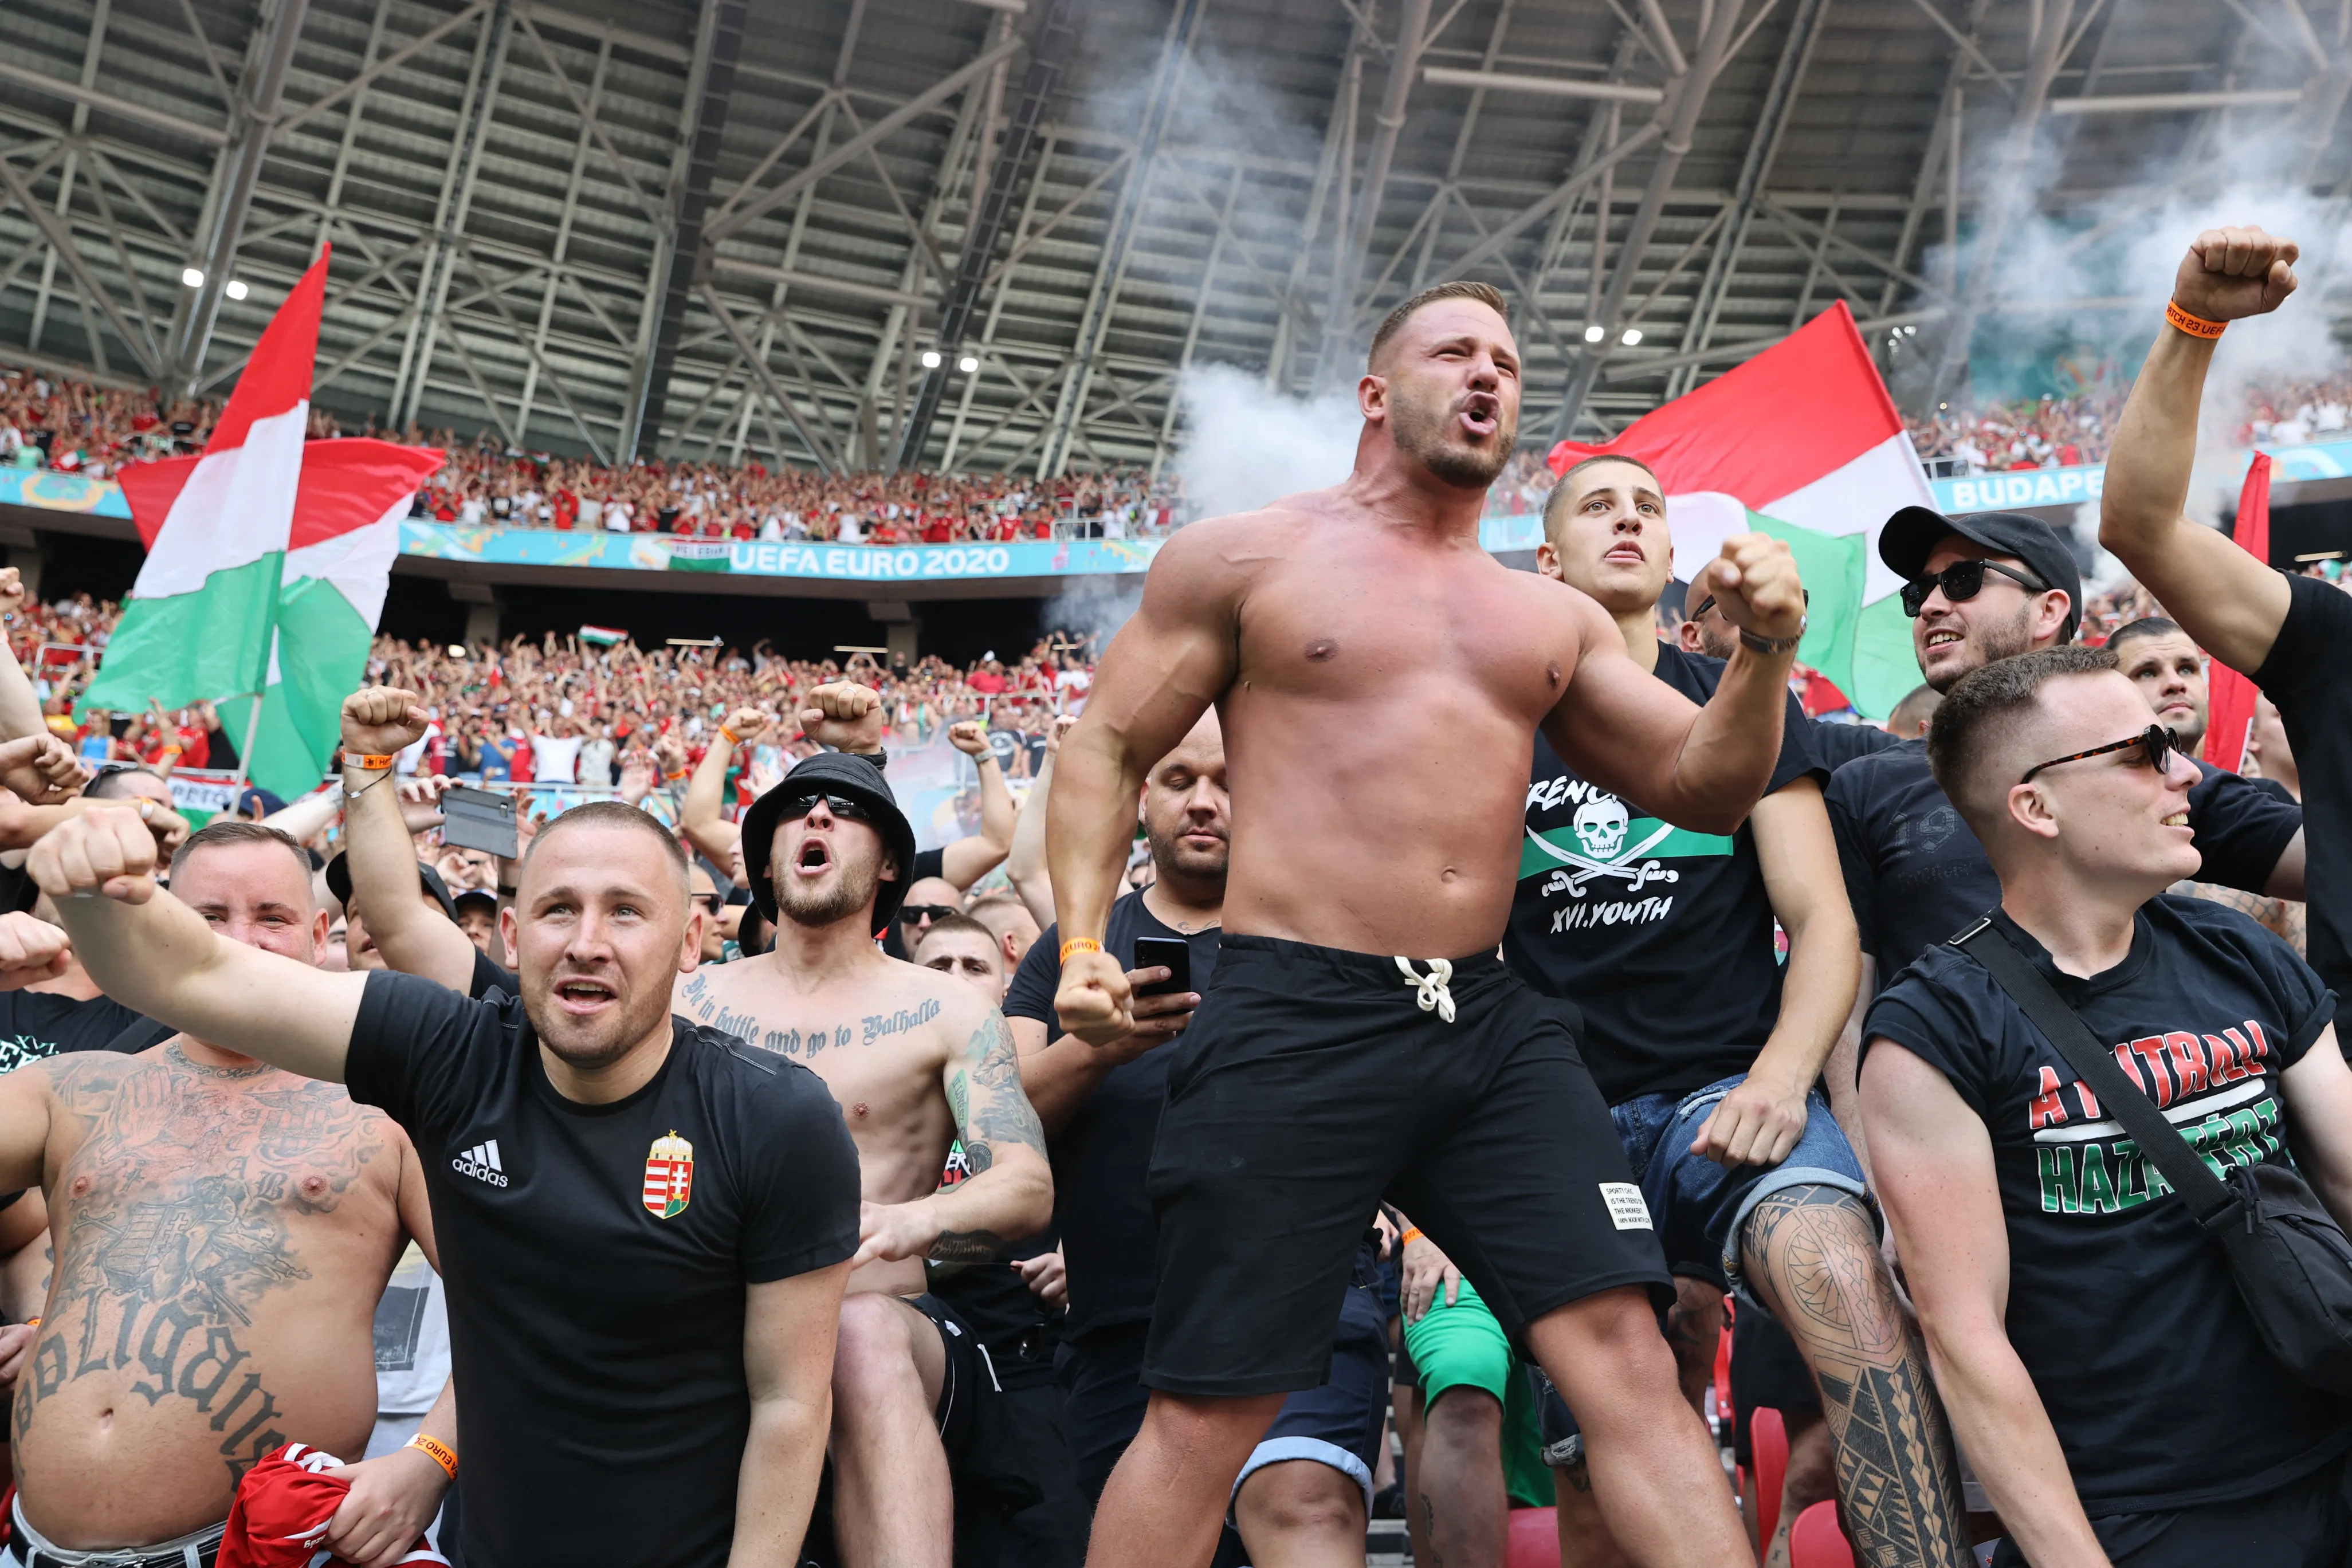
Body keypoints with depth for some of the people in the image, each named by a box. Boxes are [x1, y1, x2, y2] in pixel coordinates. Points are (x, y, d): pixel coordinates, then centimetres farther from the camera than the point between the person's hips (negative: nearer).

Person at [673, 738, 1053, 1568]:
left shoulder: (946, 1010, 6)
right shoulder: (694, 999, 14)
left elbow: (1028, 1189, -6)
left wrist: (910, 1221, -29)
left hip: (886, 1321, -1)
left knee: (865, 1330, -37)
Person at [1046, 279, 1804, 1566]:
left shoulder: (1554, 619, 18)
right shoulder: (1243, 559, 5)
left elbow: (1704, 789, 16)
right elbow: (1106, 752, 7)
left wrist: (1763, 653, -3)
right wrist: (1083, 942, -7)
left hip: (1491, 1024, 4)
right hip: (1295, 1019, -4)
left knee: (1628, 1356, -5)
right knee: (1204, 1418, 0)